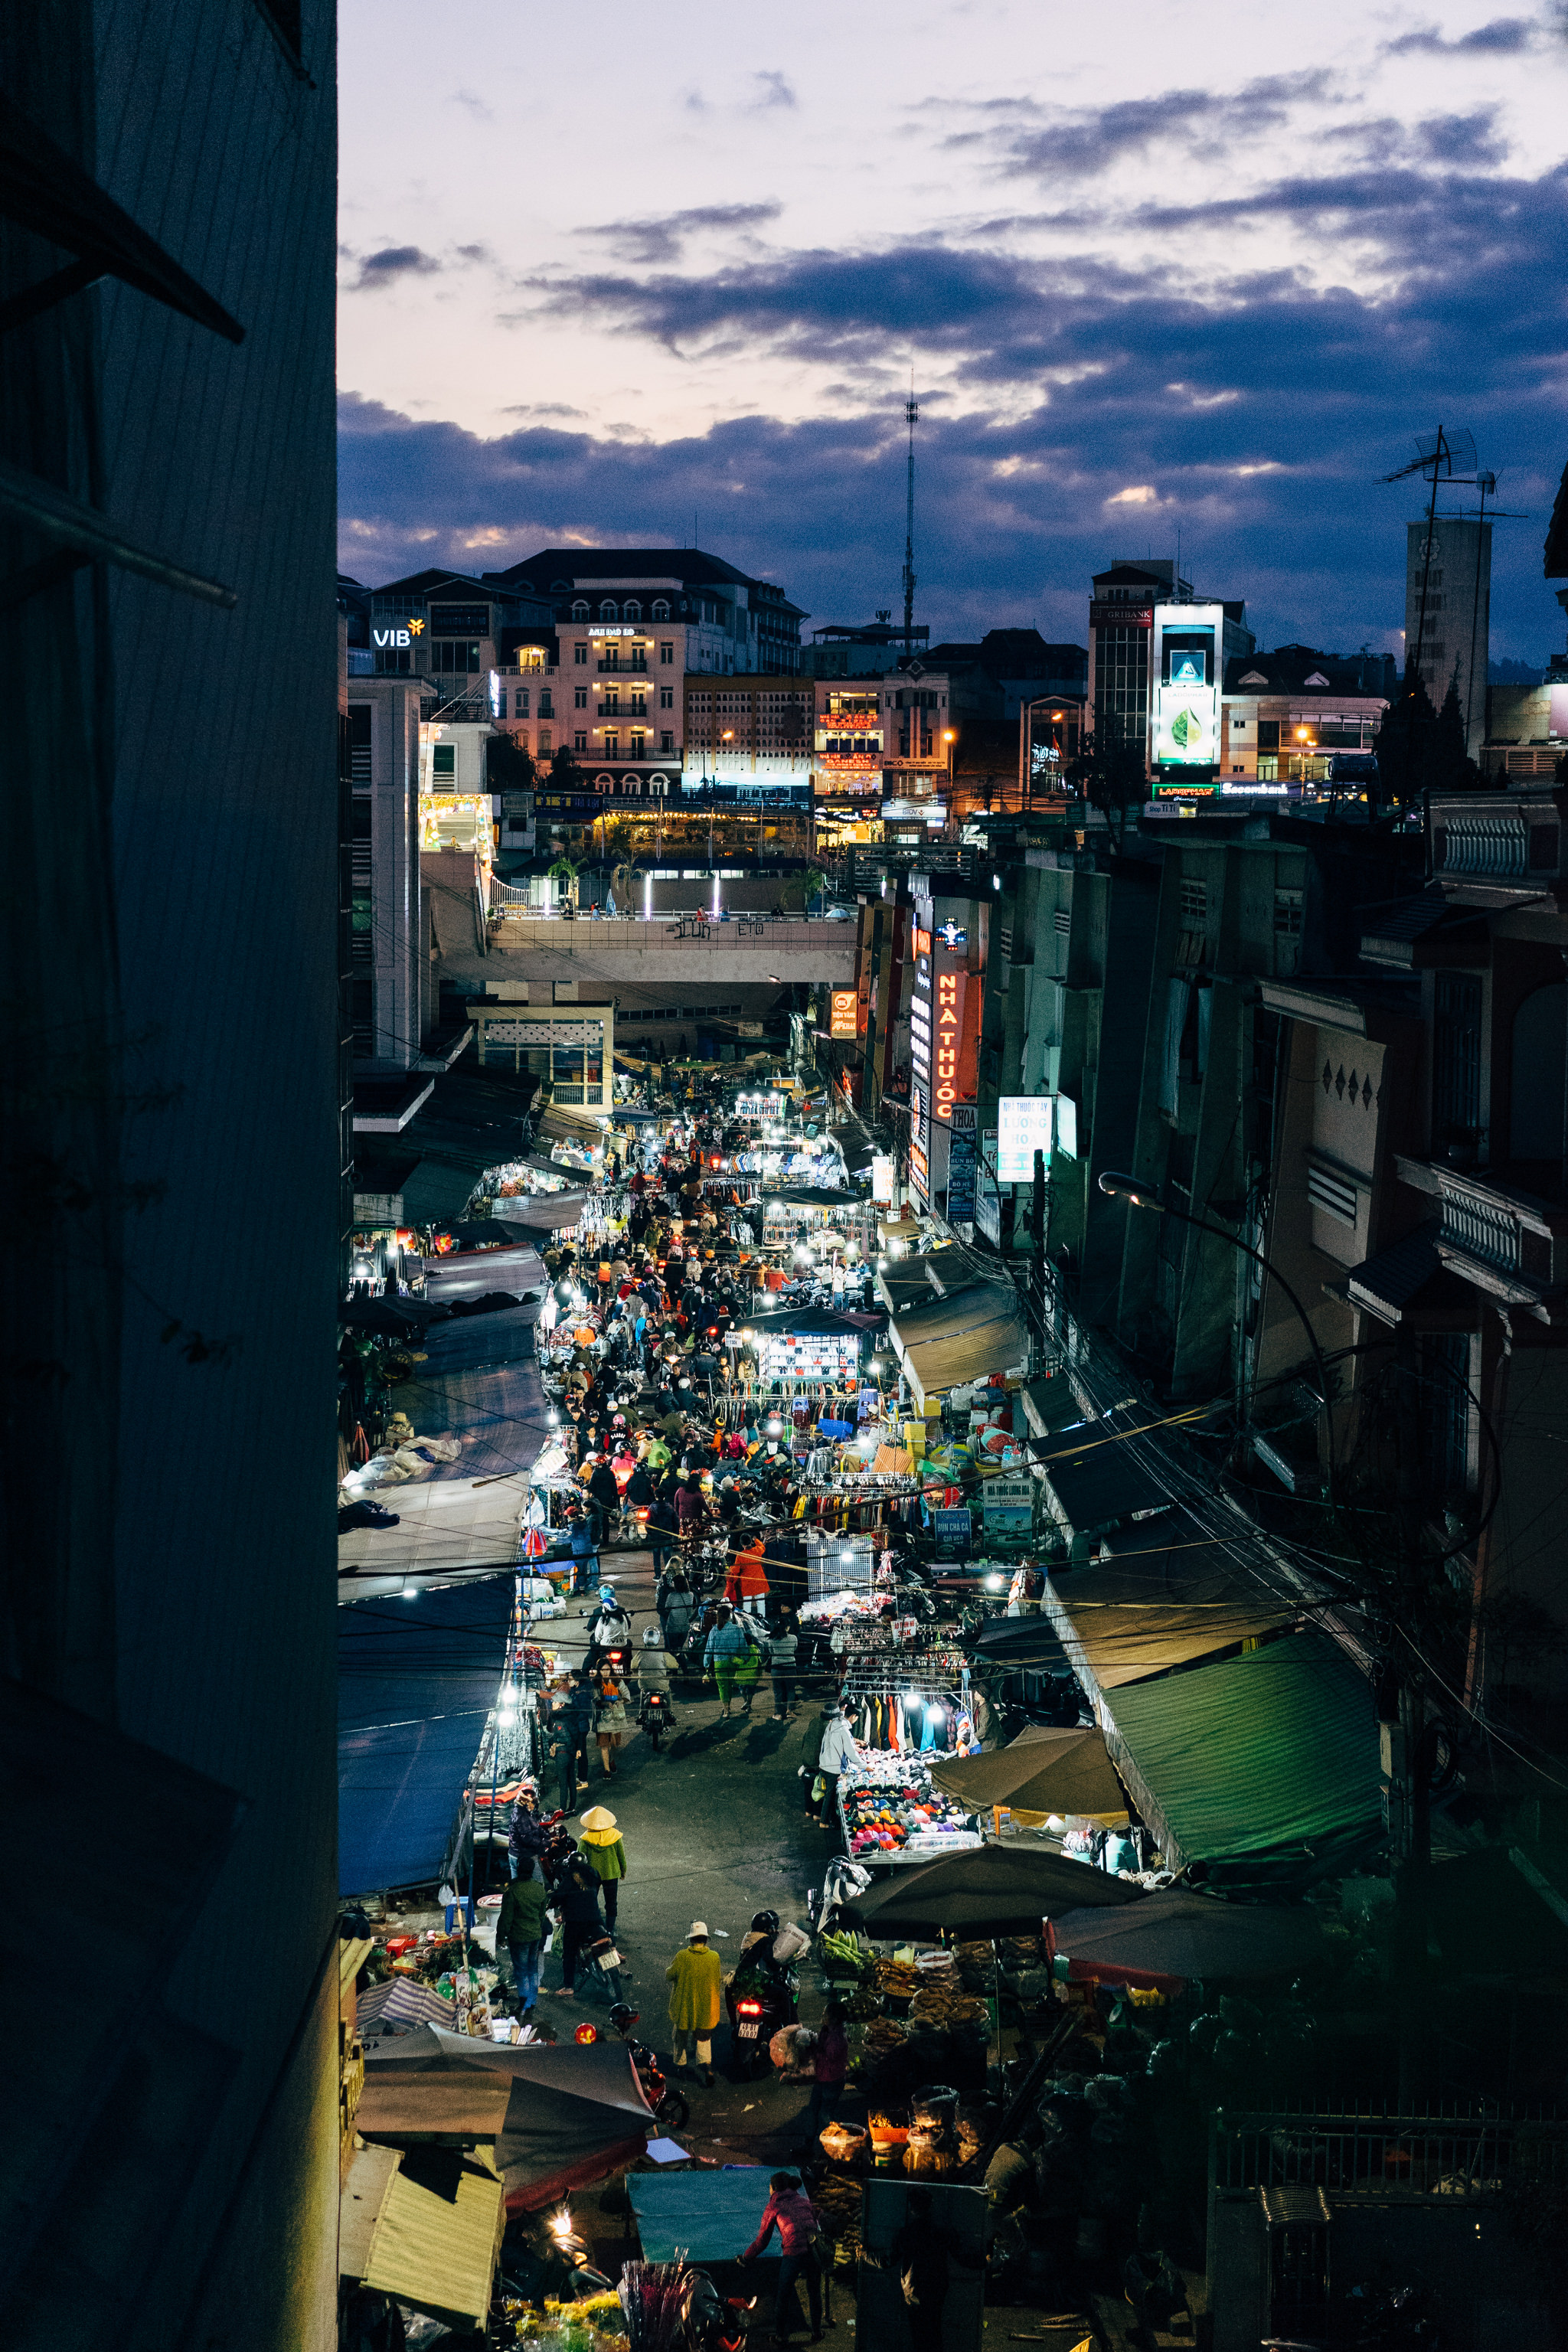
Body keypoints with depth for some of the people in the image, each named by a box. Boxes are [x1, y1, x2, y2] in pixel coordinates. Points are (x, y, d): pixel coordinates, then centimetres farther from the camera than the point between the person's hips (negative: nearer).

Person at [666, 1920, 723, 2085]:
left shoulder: (682, 1957, -17)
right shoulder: (714, 1957, -10)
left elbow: (668, 1977, -6)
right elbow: (720, 1979, 4)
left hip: (683, 2006, -1)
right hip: (706, 2009, 1)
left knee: (681, 2036, 20)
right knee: (704, 2039, 11)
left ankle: (680, 2064, 34)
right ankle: (706, 2063, -12)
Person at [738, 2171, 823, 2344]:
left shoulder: (773, 2206, 7)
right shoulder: (804, 2201, 18)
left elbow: (762, 2240, 9)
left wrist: (746, 2257, 23)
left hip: (794, 2252, -4)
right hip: (814, 2250, 4)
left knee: (783, 2295, 17)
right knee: (814, 2294, 23)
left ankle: (780, 2335, 30)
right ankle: (817, 2334, 33)